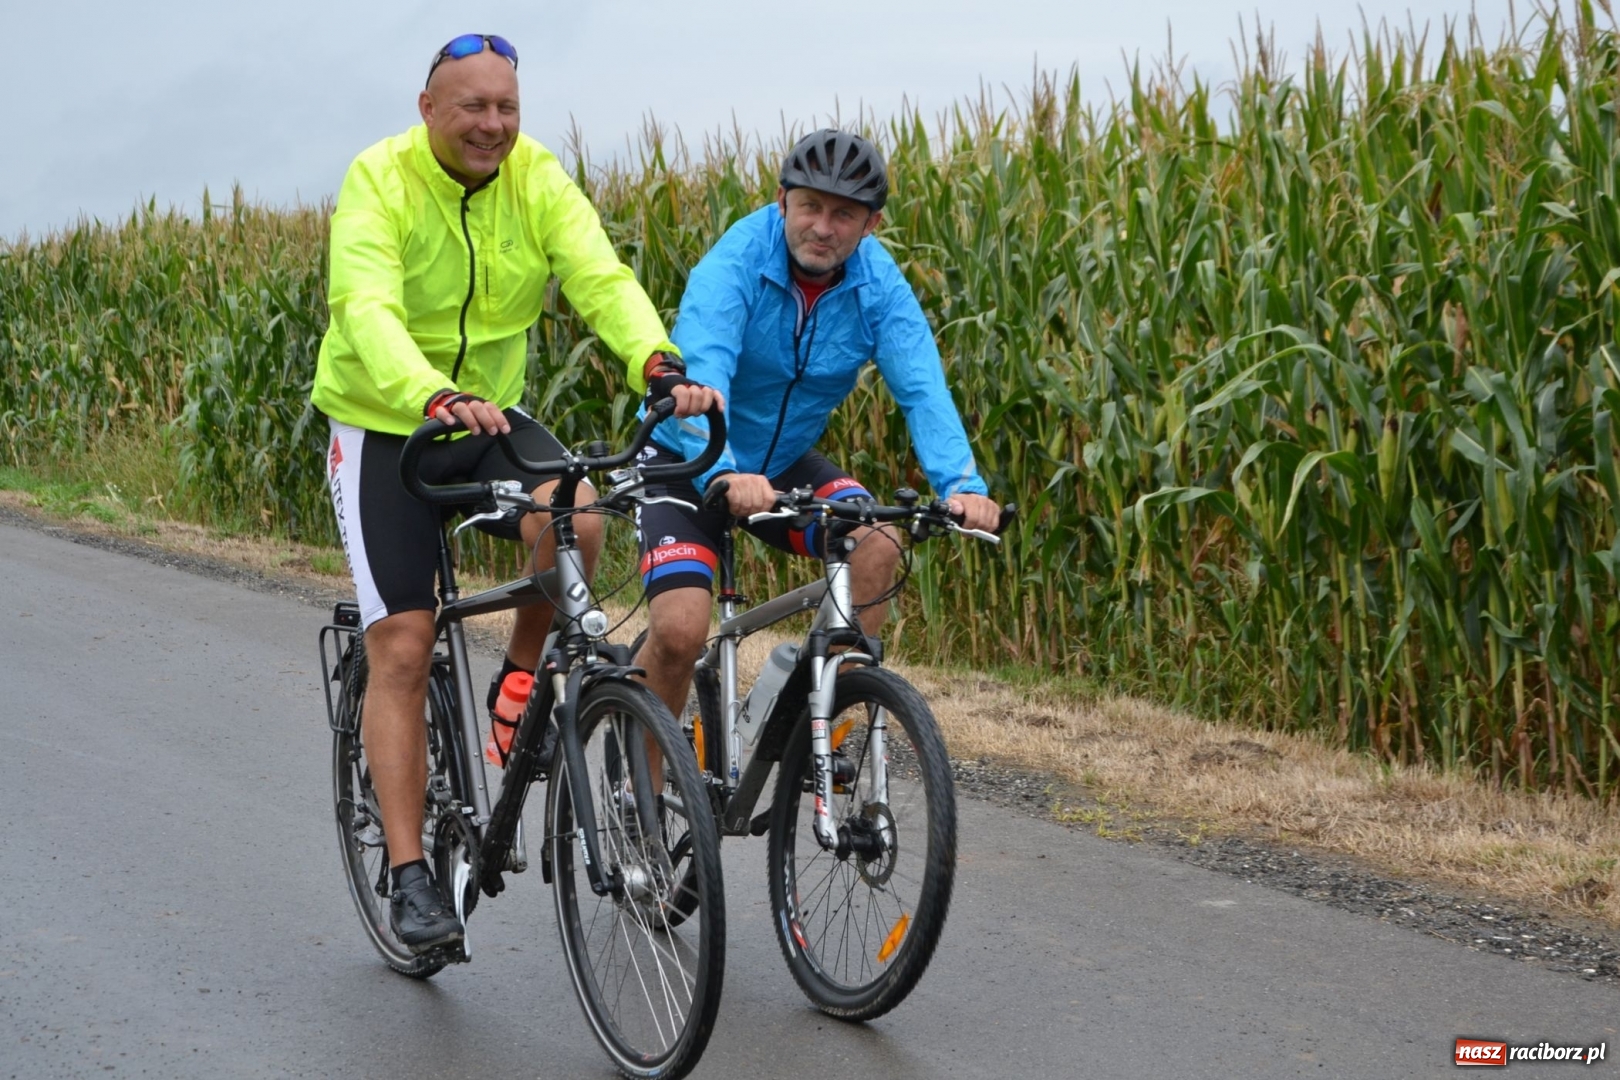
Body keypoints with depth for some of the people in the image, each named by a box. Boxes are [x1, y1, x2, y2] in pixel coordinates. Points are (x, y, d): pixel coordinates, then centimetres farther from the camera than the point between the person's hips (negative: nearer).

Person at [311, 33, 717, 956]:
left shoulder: (537, 177, -8)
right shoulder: (380, 181, -18)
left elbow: (602, 277, -21)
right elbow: (370, 313, -33)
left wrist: (660, 363, -41)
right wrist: (436, 400, -52)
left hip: (492, 416, 3)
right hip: (386, 428, -3)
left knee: (575, 523, -28)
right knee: (402, 652, -8)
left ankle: (521, 681, 0)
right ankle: (411, 876, -3)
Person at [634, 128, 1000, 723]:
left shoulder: (879, 284, -13)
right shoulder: (734, 265, -24)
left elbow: (922, 389, -23)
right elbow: (699, 374, -39)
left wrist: (962, 484, -41)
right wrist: (723, 474, -57)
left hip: (785, 462, 4)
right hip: (689, 464, -4)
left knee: (876, 543, -23)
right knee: (681, 630, -20)